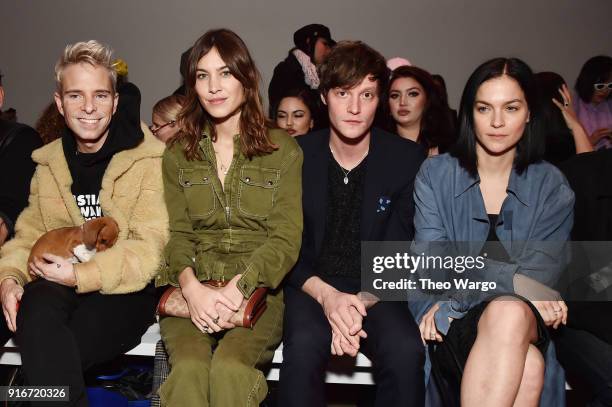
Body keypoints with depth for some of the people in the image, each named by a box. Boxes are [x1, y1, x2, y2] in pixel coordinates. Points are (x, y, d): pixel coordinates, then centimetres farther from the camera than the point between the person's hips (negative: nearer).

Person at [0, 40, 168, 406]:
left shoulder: (149, 158, -6)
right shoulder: (48, 163, 12)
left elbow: (148, 249, -12)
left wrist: (83, 276, -21)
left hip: (126, 293, -4)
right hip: (59, 289, 4)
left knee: (43, 349, -29)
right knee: (38, 306, -31)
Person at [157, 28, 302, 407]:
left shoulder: (284, 149, 4)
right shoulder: (178, 153, 12)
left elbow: (286, 238, -4)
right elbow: (178, 234, 5)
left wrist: (238, 288, -20)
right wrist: (192, 287, -16)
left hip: (258, 289, -1)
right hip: (194, 288, 2)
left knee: (230, 368, -30)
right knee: (189, 368, -28)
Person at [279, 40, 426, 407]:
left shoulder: (408, 158, -1)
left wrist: (363, 303, -20)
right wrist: (325, 294, -19)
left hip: (376, 290, 1)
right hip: (310, 286, 0)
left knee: (406, 351, -29)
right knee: (305, 346, -32)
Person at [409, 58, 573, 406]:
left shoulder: (552, 186, 9)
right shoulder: (436, 174, 7)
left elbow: (542, 269, -3)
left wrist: (453, 299, -15)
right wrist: (519, 284, -16)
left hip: (528, 325, 2)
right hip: (452, 326, -1)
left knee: (510, 314, -37)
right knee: (527, 366, -35)